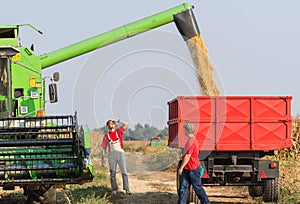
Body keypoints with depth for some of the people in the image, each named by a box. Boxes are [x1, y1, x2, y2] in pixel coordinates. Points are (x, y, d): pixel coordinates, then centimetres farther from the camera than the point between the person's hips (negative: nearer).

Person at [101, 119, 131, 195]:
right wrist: (102, 158, 6)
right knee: (112, 173, 1)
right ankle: (114, 189, 7)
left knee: (124, 172, -8)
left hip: (120, 153, -1)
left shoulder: (119, 131, 17)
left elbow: (126, 124, 5)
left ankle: (127, 189, -11)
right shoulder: (106, 136, 16)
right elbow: (104, 148, 14)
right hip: (111, 154, 1)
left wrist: (117, 121, 10)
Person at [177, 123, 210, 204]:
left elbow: (187, 156, -21)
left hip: (193, 170, -9)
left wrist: (181, 168, -17)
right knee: (183, 187, 5)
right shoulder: (190, 140, 12)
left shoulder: (192, 142, -19)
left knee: (197, 188, 1)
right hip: (187, 169, 9)